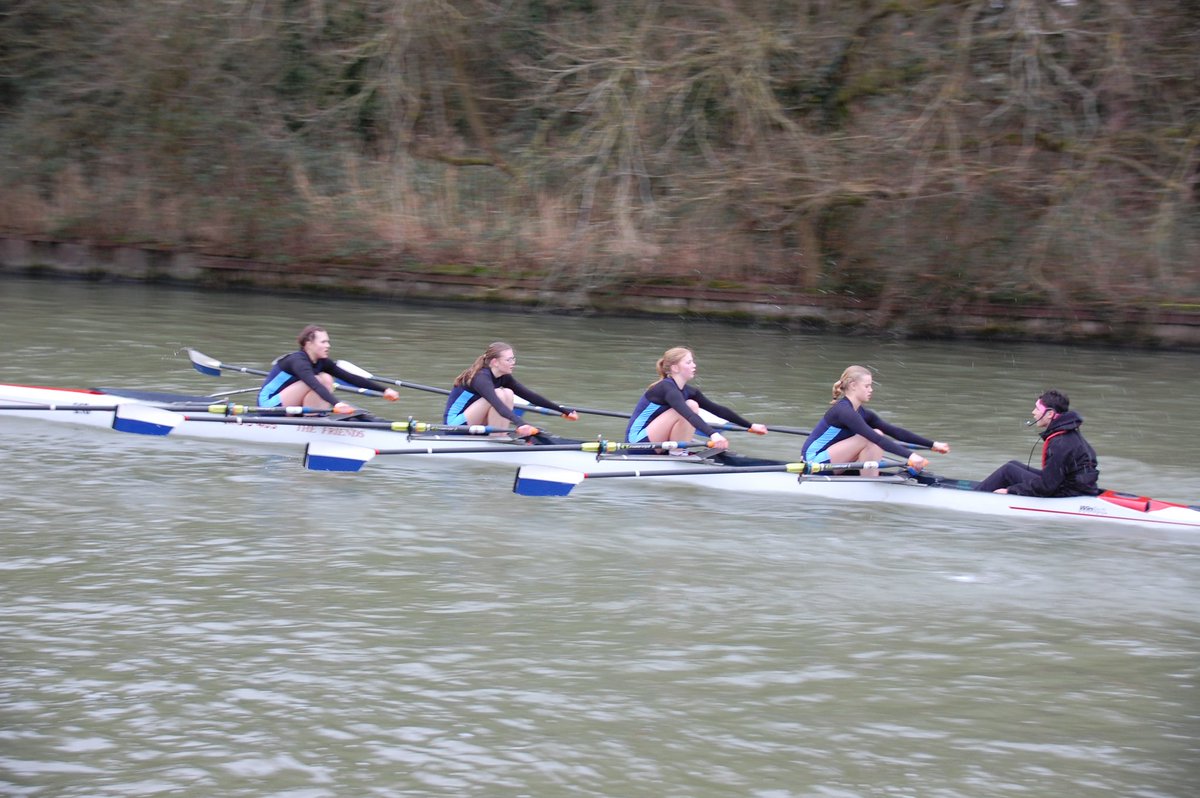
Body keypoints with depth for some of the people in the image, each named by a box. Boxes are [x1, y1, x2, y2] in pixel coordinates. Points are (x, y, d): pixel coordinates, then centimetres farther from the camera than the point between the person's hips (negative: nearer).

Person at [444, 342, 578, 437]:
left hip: (471, 423, 9)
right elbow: (497, 404, -41)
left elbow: (530, 396, 2)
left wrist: (562, 410, -2)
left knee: (508, 394, -4)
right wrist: (519, 423, -55)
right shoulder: (481, 378, -24)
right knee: (499, 394, -24)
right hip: (455, 422, -9)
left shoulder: (503, 378, 2)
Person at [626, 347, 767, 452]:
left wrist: (750, 426, 8)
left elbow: (718, 410, 11)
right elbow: (688, 414, -36)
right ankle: (678, 453, -15)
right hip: (638, 441, -9)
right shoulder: (667, 388, -19)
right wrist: (713, 434, -50)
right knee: (691, 406, -19)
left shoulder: (689, 391, 9)